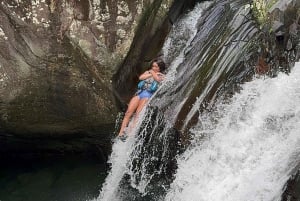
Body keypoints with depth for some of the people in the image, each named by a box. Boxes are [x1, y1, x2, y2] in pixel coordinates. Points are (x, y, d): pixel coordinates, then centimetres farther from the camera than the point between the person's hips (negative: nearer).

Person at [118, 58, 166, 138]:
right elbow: (140, 77, 7)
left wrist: (153, 72, 6)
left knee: (138, 114, -23)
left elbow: (158, 79, -10)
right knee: (128, 112, -16)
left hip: (149, 95, -4)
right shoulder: (148, 72, 25)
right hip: (139, 93, 4)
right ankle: (121, 132, -20)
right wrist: (151, 74, 6)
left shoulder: (161, 75, 13)